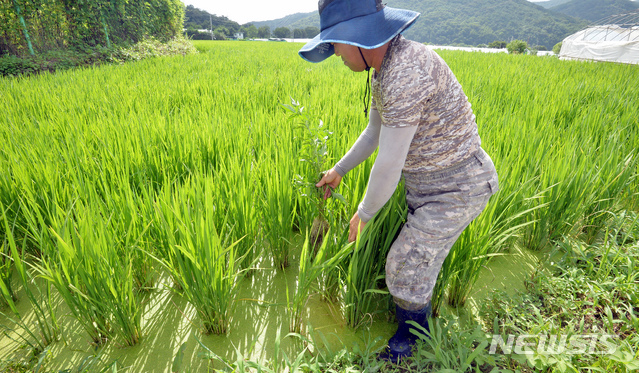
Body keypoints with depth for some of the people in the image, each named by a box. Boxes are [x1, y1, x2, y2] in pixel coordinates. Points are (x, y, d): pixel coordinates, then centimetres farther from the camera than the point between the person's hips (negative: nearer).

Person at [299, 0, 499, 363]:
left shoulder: (407, 71, -32)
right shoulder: (384, 69, 2)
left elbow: (389, 167, -28)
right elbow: (375, 132, 15)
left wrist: (363, 214, -12)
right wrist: (339, 171, 21)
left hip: (456, 188, -9)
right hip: (430, 179, 9)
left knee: (408, 264, 4)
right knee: (418, 251, 21)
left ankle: (409, 345, 34)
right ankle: (419, 320, 49)